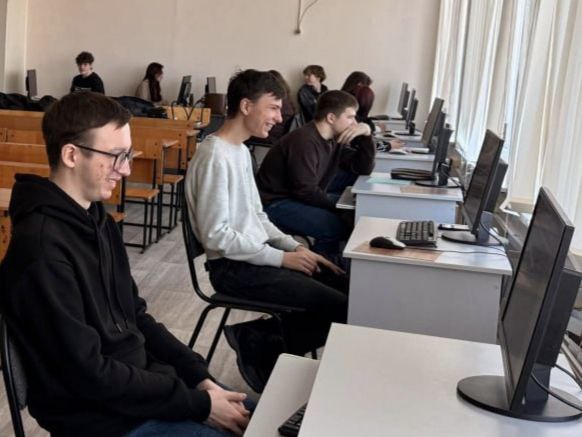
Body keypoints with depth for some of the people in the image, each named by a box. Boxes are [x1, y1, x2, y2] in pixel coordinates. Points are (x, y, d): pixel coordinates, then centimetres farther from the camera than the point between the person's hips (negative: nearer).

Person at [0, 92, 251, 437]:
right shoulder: (43, 250, -25)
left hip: (142, 380, 9)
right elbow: (90, 375, -23)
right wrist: (200, 404, -18)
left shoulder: (97, 220, 6)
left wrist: (199, 377, -1)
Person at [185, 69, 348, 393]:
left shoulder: (241, 150, 12)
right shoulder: (215, 157, -19)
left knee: (348, 288, 5)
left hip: (257, 255, 10)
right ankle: (257, 342, 1)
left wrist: (295, 247, 4)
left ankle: (256, 337, 7)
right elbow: (216, 236, -22)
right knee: (341, 308, -15)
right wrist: (281, 258, -17)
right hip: (234, 267, -10)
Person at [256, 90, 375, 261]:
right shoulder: (304, 141, -24)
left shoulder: (335, 139, 5)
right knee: (338, 227, -25)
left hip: (299, 197, 10)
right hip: (275, 203, -10)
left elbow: (363, 168, 6)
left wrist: (367, 134, -6)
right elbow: (306, 191, -24)